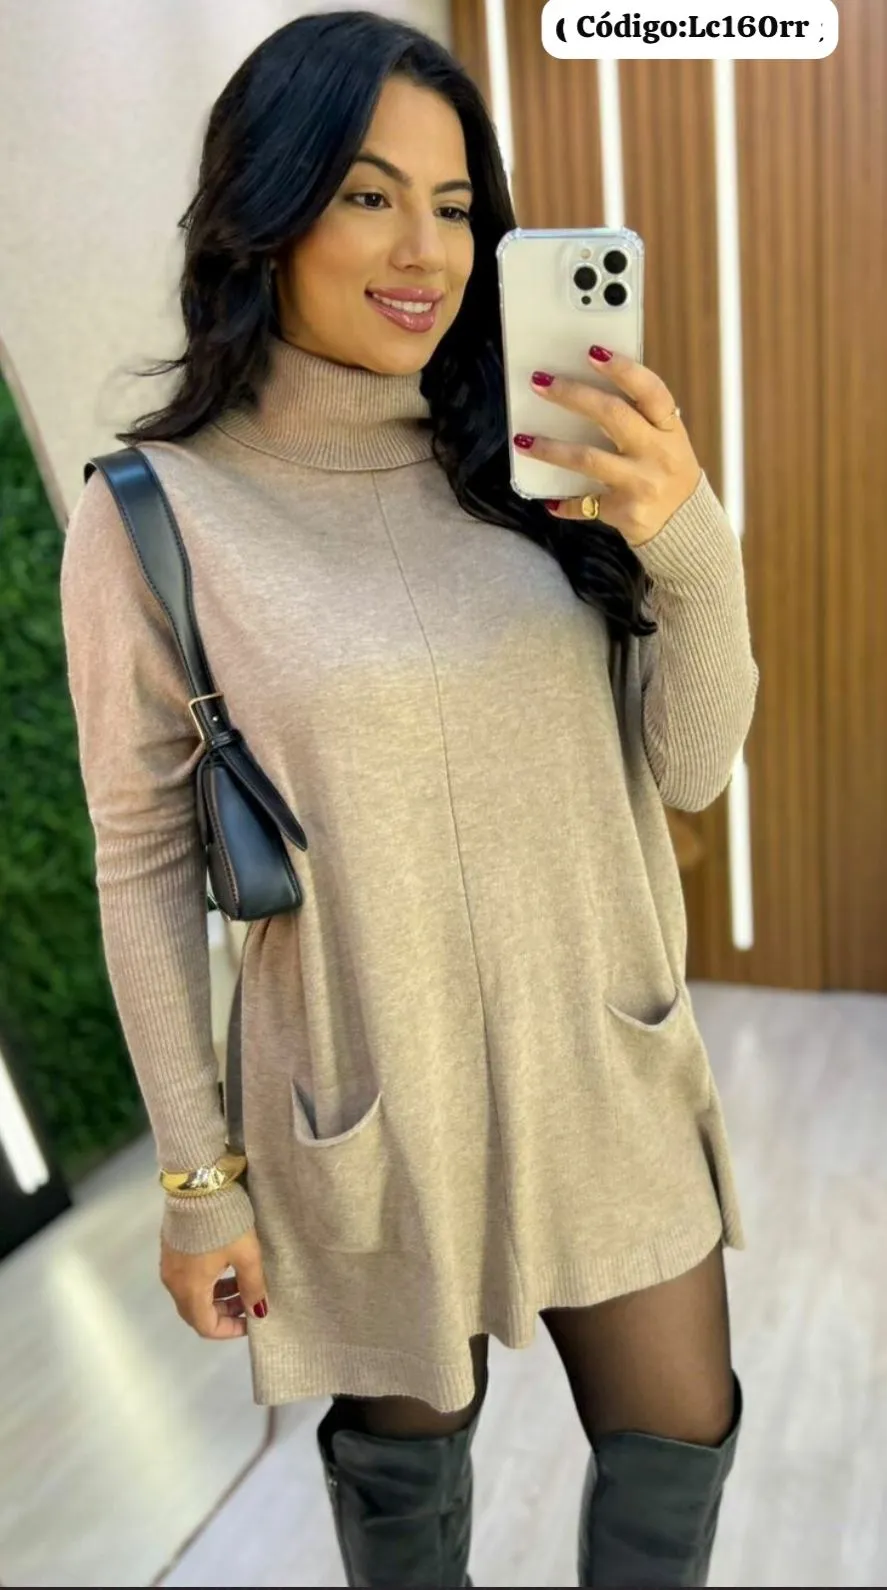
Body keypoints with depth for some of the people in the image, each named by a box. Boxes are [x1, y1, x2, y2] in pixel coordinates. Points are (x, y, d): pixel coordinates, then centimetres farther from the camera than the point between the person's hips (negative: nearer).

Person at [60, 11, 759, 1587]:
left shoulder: (532, 466, -1)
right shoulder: (156, 515, -11)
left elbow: (690, 767, -2)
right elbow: (145, 862, -6)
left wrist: (691, 547, -20)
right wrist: (195, 1175, -2)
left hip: (607, 1071, 4)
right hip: (373, 1099, -3)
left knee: (679, 1438, 19)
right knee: (408, 1450, 21)